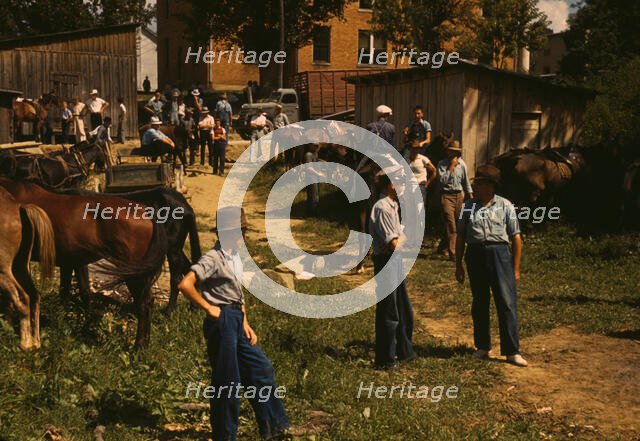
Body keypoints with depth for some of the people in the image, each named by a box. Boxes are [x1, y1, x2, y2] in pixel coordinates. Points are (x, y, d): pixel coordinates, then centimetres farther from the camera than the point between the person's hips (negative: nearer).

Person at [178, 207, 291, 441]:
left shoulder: (235, 257, 13)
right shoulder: (213, 259, -15)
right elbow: (185, 285, -26)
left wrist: (245, 324, 13)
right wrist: (209, 308, -17)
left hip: (237, 322, 9)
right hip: (221, 322, -9)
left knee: (261, 368, 12)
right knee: (227, 381, -1)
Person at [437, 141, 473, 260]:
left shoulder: (462, 164, 9)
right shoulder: (442, 164, -4)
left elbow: (466, 181, 19)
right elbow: (442, 180, -16)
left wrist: (470, 194, 19)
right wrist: (451, 166, -14)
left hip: (459, 195, 5)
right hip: (446, 195, -5)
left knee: (454, 224, 9)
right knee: (450, 225, -13)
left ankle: (442, 248, 27)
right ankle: (453, 253, -16)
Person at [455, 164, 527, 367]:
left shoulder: (505, 206, 4)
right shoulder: (468, 206, 11)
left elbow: (516, 238, 4)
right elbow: (461, 237, 14)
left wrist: (516, 269, 0)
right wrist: (458, 265, 10)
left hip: (499, 254, -2)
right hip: (475, 255, 3)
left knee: (507, 303, -7)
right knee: (479, 304, 10)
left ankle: (512, 351, -3)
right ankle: (482, 347, 22)